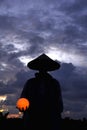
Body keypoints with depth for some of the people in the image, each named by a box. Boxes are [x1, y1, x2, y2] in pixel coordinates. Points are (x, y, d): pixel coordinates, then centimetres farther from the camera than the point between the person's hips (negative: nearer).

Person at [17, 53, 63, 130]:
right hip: (32, 120, 1)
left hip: (51, 121, 0)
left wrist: (58, 116, 0)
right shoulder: (30, 83, 13)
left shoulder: (55, 83, 12)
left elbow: (59, 101, 10)